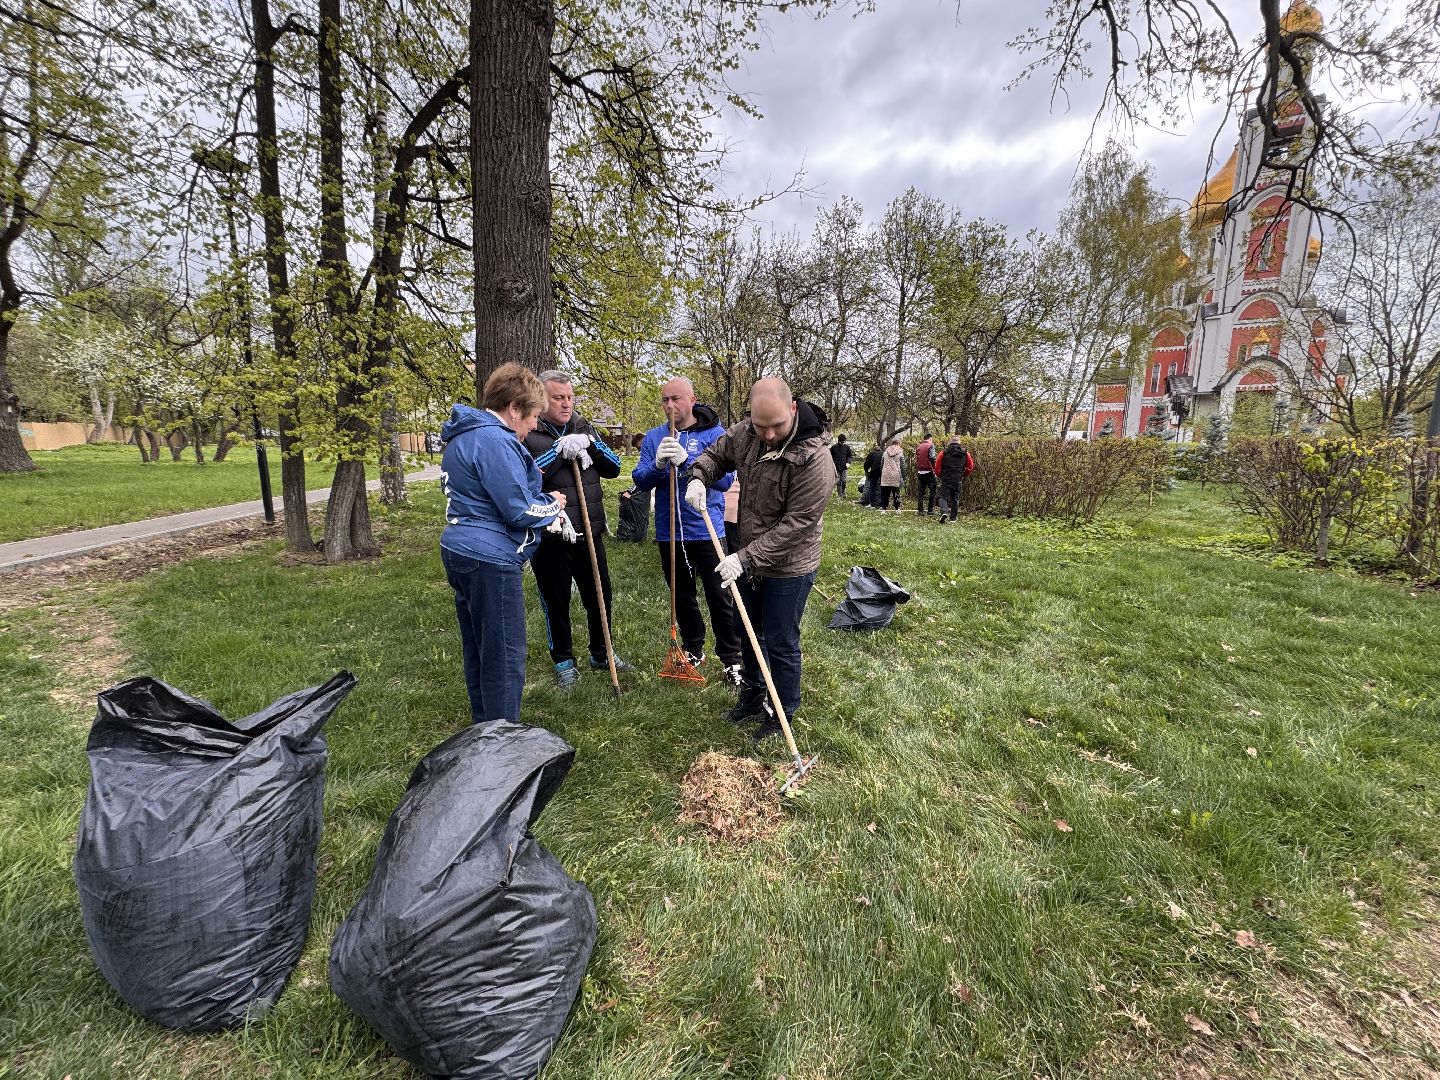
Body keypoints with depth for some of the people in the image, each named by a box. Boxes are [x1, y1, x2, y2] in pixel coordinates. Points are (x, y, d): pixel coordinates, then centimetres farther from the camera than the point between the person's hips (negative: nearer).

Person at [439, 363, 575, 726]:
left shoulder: (465, 436, 16)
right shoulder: (495, 441, -18)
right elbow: (519, 510, -20)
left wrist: (547, 518, 9)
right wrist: (553, 505, 1)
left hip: (462, 552, 11)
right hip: (490, 560, -11)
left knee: (478, 651, 20)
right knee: (505, 657, 1)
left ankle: (484, 727, 35)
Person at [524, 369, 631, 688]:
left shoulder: (583, 428, 9)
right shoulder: (527, 433, -6)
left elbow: (613, 469, 5)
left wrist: (590, 444, -11)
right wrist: (560, 450, -24)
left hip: (589, 532, 5)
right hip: (549, 538, -4)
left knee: (600, 596, 14)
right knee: (556, 602, 9)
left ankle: (601, 654, 35)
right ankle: (564, 662, 28)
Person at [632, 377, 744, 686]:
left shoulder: (715, 434, -5)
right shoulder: (654, 437, 6)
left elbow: (725, 478, -17)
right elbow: (640, 480, -3)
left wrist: (686, 461, -29)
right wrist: (658, 465, -23)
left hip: (707, 531, -4)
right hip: (669, 532, 4)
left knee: (719, 596, 1)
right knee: (682, 595, 17)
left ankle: (731, 659, 17)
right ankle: (693, 650, 36)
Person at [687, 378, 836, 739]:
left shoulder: (814, 459, -28)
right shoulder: (745, 433, -9)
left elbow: (795, 525, -27)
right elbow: (715, 454, 11)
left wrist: (746, 557, -27)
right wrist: (699, 478, -11)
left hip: (788, 568, -7)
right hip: (749, 559, 7)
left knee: (780, 643, 6)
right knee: (748, 630, 22)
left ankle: (782, 713, 29)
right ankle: (752, 695, 45)